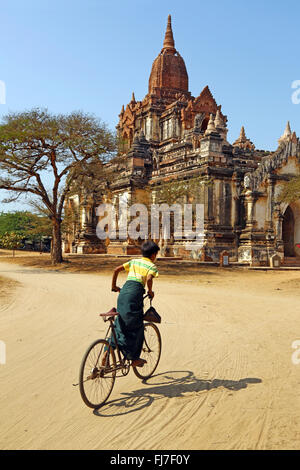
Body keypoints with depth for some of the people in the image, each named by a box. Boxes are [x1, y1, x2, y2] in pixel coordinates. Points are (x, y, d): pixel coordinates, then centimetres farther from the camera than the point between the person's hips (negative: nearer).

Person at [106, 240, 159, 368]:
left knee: (120, 323, 19)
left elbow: (116, 270, 15)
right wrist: (150, 291, 2)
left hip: (123, 292, 6)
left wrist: (114, 286, 24)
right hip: (135, 292, -6)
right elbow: (149, 279, -16)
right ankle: (134, 359, 14)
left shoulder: (134, 261, 21)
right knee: (136, 327, 7)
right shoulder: (151, 265, 5)